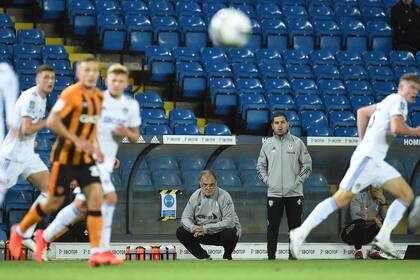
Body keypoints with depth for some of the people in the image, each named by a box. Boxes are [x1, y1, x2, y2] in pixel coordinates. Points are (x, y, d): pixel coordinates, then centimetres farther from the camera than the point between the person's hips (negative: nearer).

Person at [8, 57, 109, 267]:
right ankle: (20, 230, 29)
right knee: (55, 202, 3)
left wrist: (95, 145, 10)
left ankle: (95, 252, -13)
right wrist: (76, 141, -26)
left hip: (85, 158, 6)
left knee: (96, 196, -11)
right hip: (65, 156, -6)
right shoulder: (70, 94, -16)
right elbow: (52, 122, -22)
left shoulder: (98, 97, 8)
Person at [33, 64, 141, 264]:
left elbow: (135, 137, 12)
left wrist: (127, 132, -10)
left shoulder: (131, 105, 8)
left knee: (81, 205, 4)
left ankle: (45, 237, 18)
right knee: (110, 198, -18)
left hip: (106, 162, 6)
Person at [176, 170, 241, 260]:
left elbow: (229, 221, -27)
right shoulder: (195, 196, -4)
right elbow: (186, 217, -3)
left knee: (230, 234, -37)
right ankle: (205, 258, 5)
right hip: (203, 233, 4)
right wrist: (193, 227, -28)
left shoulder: (224, 196, -20)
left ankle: (227, 256, -2)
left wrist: (205, 228, -33)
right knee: (181, 232, -12)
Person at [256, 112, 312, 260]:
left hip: (294, 193, -1)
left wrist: (298, 180, -5)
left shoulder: (297, 143, 1)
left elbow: (307, 165, 3)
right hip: (274, 193, 1)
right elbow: (260, 166, 14)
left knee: (295, 226, 3)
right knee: (272, 227, 2)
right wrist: (267, 180, 1)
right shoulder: (267, 145, 6)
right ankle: (271, 257, 8)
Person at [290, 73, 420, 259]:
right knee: (341, 199, -13)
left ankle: (383, 238, 0)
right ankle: (300, 233, -11)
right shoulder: (398, 101, -6)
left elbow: (362, 112, 32)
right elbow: (397, 127, -22)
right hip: (367, 158, -10)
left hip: (376, 161, 10)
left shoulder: (389, 102, 22)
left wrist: (363, 140, 28)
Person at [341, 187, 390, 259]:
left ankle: (374, 251, -6)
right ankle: (358, 251, -18)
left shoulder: (379, 200, 4)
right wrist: (374, 218, -23)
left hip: (367, 234, 6)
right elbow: (355, 215, -26)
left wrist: (383, 202, -19)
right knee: (360, 222, -36)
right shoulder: (359, 197, -11)